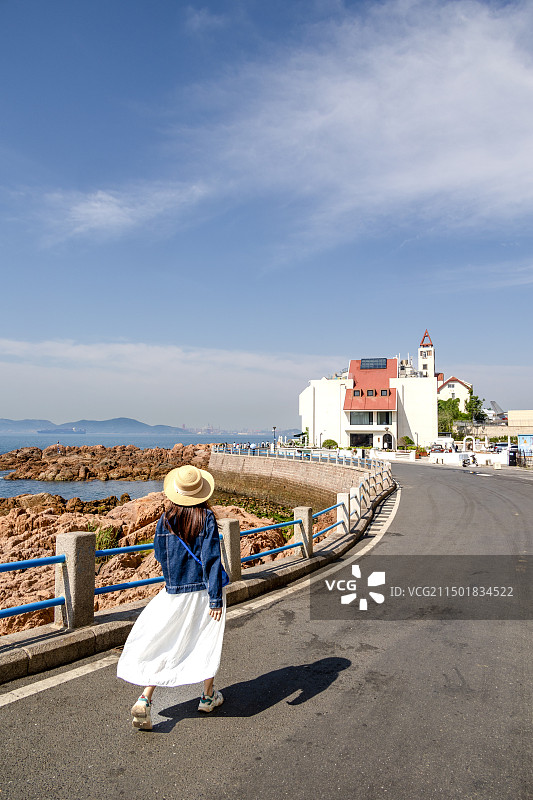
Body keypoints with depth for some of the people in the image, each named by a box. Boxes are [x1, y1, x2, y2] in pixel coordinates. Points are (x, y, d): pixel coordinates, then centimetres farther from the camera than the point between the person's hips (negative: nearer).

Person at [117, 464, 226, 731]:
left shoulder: (165, 520, -6)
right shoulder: (206, 518, -14)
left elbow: (159, 554, 5)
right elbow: (211, 558, -15)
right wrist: (216, 598, -12)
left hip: (174, 593, 2)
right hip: (203, 590, -1)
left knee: (162, 644, 9)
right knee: (209, 640, 17)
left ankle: (145, 699, -3)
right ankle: (208, 696, 30)